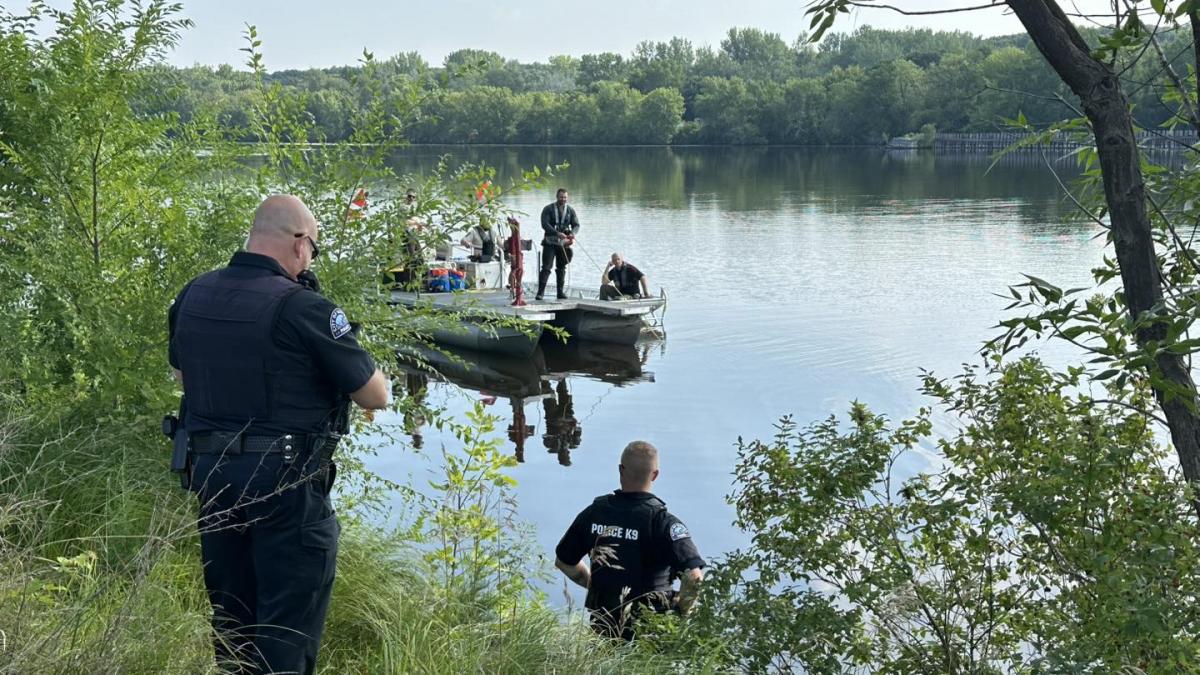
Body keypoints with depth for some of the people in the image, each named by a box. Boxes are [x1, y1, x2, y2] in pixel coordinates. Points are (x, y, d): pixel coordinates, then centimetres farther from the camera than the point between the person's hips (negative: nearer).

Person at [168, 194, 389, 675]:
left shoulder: (193, 296, 4)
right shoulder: (303, 307, -17)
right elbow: (376, 397, -10)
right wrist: (350, 354, 7)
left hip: (210, 471, 7)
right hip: (284, 479, -7)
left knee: (231, 615, 20)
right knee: (289, 620, 4)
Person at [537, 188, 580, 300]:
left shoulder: (570, 210, 8)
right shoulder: (548, 209, -2)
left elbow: (576, 224, 4)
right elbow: (545, 224, -13)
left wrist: (573, 234, -19)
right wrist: (557, 233, -26)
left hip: (564, 243, 3)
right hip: (550, 242, -3)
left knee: (561, 268, 9)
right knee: (546, 267, -8)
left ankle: (561, 292, 15)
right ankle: (540, 292, -8)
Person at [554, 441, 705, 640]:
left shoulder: (593, 513, 1)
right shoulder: (662, 522, -13)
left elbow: (563, 561, 14)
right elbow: (693, 575, -22)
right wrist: (680, 610, -3)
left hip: (602, 624, 5)